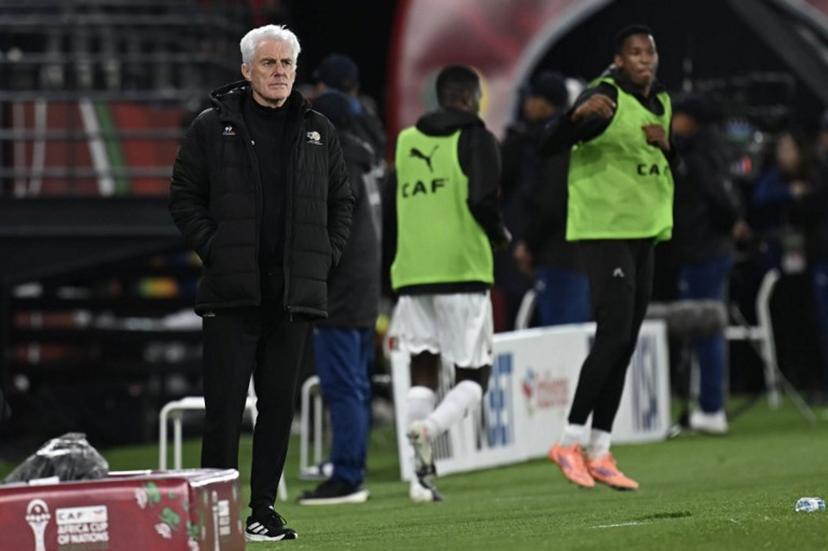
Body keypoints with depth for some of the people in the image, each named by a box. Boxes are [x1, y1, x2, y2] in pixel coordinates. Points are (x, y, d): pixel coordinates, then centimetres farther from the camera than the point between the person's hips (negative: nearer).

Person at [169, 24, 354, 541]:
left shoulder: (318, 132, 12)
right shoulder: (213, 128, 3)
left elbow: (342, 201, 20)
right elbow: (185, 196, 5)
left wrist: (327, 256, 7)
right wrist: (213, 249, -5)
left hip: (296, 290, 3)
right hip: (232, 292, -3)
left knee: (279, 403, 6)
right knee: (225, 405, -6)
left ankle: (263, 508, 12)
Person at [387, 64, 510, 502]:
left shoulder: (406, 141, 14)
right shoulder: (475, 139, -1)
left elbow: (393, 208, 16)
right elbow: (482, 201, -13)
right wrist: (500, 236, 6)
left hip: (410, 272, 4)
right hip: (462, 270, -4)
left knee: (423, 370, 8)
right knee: (474, 376, 4)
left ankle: (423, 473, -6)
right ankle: (430, 426, -25)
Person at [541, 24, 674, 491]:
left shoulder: (661, 103, 12)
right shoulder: (607, 99, -12)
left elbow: (669, 170, 22)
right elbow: (552, 145, -21)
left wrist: (666, 145, 0)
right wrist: (580, 115, -41)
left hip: (644, 233, 8)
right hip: (605, 230, -8)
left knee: (624, 347, 7)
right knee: (613, 337, -15)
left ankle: (600, 454, 11)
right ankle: (571, 442, -6)